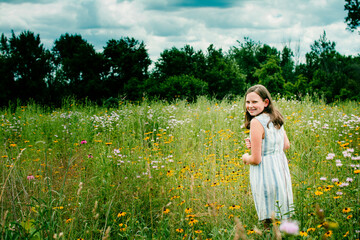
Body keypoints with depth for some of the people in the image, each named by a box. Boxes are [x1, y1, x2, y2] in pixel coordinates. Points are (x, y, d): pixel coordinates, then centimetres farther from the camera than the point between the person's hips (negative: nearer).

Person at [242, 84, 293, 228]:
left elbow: (256, 160, -19)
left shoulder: (257, 122, -19)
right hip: (282, 169, 8)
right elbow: (286, 145, 17)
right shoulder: (276, 118, 6)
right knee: (283, 219, 17)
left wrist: (245, 158, 3)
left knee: (269, 222, 2)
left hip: (266, 176, -8)